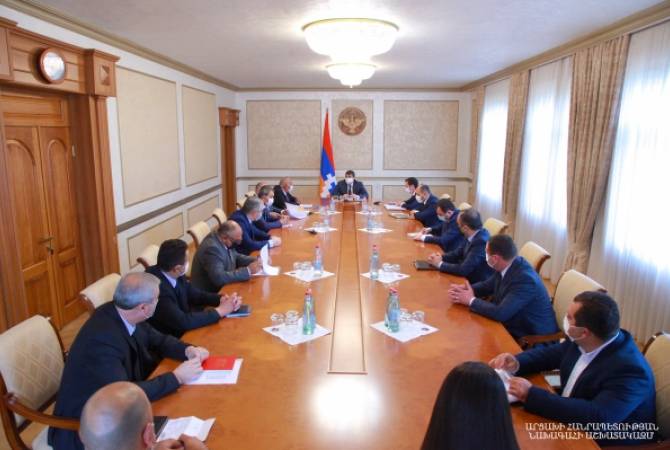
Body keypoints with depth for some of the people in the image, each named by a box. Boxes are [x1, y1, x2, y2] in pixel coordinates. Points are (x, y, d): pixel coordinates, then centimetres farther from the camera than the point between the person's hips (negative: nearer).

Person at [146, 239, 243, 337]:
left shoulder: (174, 275, -8)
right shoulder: (156, 287, -31)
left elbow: (194, 294, 6)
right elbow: (181, 321, -32)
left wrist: (221, 299, -11)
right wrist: (220, 310, -24)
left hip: (182, 329, 7)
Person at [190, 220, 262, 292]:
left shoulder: (223, 241, -2)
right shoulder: (212, 248, -27)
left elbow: (236, 257, 14)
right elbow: (219, 278, -35)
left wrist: (255, 261, -3)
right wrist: (248, 270, -31)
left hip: (221, 287, 8)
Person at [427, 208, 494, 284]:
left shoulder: (481, 242, -28)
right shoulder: (472, 235, -3)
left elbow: (463, 269, -27)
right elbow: (458, 253, 11)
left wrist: (440, 264, -15)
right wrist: (441, 257, -6)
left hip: (478, 285, -7)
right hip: (469, 277, 7)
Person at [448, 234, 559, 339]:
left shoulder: (525, 279, -30)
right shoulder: (506, 266, -5)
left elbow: (500, 313, -33)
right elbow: (487, 285, 10)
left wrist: (471, 300, -20)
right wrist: (464, 289, -8)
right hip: (513, 326, 7)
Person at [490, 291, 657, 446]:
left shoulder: (629, 369, -29)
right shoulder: (581, 342, -7)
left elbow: (597, 417, -38)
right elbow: (549, 353, 8)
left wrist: (532, 395, -37)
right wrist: (516, 363, -12)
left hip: (602, 443, -7)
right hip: (571, 425, 7)